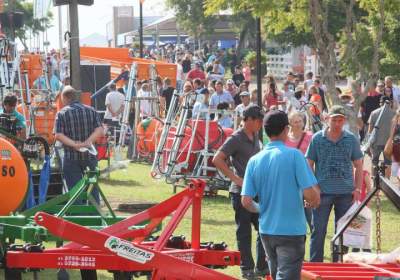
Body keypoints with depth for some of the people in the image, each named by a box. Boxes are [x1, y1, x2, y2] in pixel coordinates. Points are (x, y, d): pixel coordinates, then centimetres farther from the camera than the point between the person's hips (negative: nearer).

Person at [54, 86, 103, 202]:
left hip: (71, 157, -3)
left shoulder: (62, 113, -4)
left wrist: (74, 144, -18)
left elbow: (58, 135, -14)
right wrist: (88, 141, -14)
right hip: (90, 156, 3)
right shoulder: (91, 111, 6)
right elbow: (100, 130, -4)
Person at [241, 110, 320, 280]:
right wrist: (314, 200, 7)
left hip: (266, 230, 5)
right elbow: (311, 196, -17)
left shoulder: (254, 161, 1)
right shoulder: (294, 155, -12)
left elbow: (246, 202, 0)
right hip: (291, 230, -5)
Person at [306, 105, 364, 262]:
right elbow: (309, 165, 4)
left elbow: (358, 166, 10)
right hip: (323, 192, -2)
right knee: (318, 231, -1)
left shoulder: (351, 140, 5)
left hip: (345, 192, 2)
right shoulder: (317, 139, 1)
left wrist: (357, 188, 0)